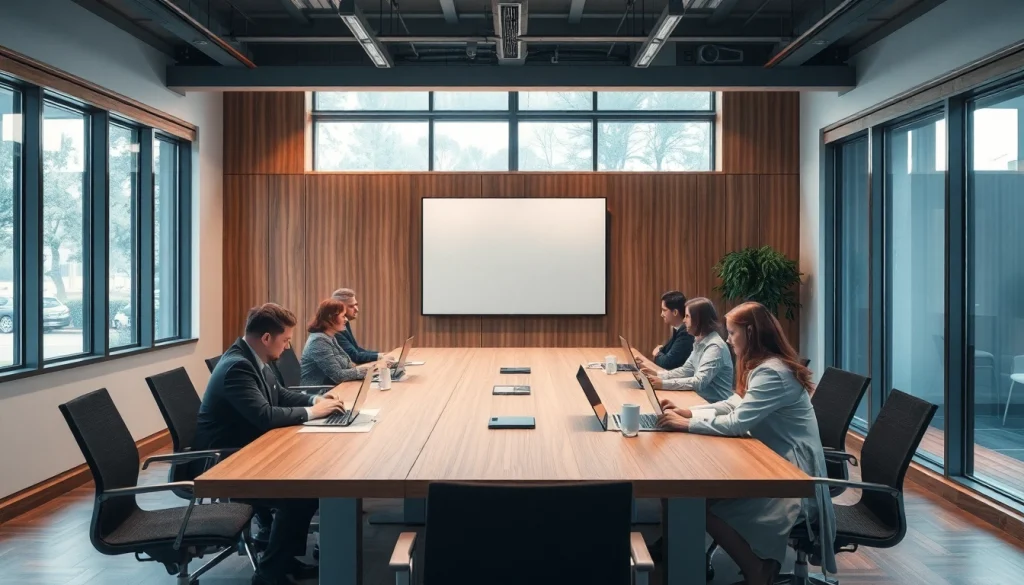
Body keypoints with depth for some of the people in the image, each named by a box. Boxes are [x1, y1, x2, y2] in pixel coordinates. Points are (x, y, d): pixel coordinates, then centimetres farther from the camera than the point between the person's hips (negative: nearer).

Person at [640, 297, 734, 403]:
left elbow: (699, 382, -28)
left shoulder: (715, 346, -21)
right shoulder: (700, 342, 9)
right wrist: (657, 374, -1)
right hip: (703, 400, 8)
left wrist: (664, 383, -30)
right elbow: (687, 370, 12)